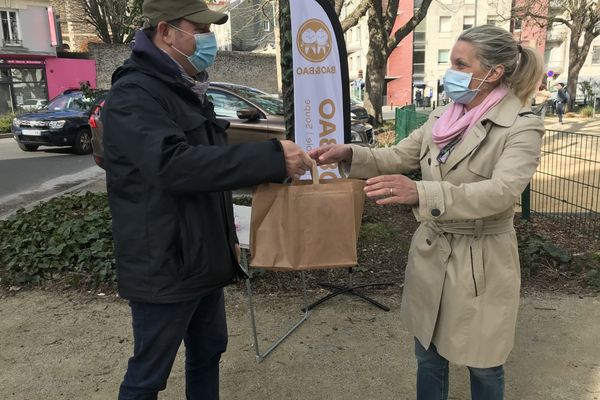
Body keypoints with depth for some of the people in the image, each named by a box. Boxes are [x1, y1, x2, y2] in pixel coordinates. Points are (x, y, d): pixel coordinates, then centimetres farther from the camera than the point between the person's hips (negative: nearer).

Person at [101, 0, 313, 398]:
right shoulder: (134, 95, -17)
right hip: (164, 269, -9)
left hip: (203, 260, 9)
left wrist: (229, 237, 19)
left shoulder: (188, 91, 13)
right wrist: (273, 157, -35)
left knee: (208, 352, 21)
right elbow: (174, 164, -33)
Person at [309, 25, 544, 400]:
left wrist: (420, 192, -45)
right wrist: (349, 154, -11)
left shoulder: (522, 127, -16)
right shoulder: (442, 117, 3)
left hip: (481, 262, -5)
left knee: (483, 366, 16)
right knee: (428, 356, 21)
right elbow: (397, 157, 8)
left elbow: (499, 192, -31)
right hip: (431, 251, 6)